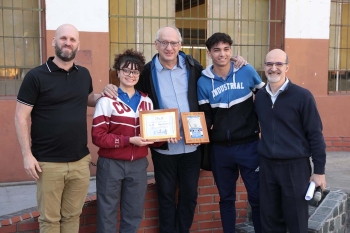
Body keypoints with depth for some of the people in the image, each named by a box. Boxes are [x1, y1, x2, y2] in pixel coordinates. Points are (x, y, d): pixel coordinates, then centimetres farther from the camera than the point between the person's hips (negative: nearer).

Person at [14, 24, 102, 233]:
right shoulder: (36, 76, -6)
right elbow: (21, 117, -6)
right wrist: (27, 155, -12)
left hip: (80, 161, 4)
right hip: (49, 163, -4)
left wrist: (104, 96, 4)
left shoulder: (84, 74, 8)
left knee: (72, 216, 15)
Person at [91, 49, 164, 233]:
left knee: (134, 214, 14)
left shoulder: (146, 101, 8)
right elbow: (98, 137, -13)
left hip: (138, 164, 4)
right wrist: (129, 140, -21)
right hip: (111, 164, -4)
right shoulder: (107, 101, -7)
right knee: (107, 214, 8)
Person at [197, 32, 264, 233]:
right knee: (226, 198, 14)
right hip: (220, 148, 2)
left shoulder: (247, 72, -5)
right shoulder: (204, 82, -2)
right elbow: (206, 117, 0)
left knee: (257, 196, 6)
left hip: (249, 145, -1)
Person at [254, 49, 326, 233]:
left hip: (295, 166, -4)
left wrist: (319, 170, -8)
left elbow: (315, 134, -8)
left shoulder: (302, 96, -9)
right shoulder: (259, 96, 5)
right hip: (267, 165, 4)